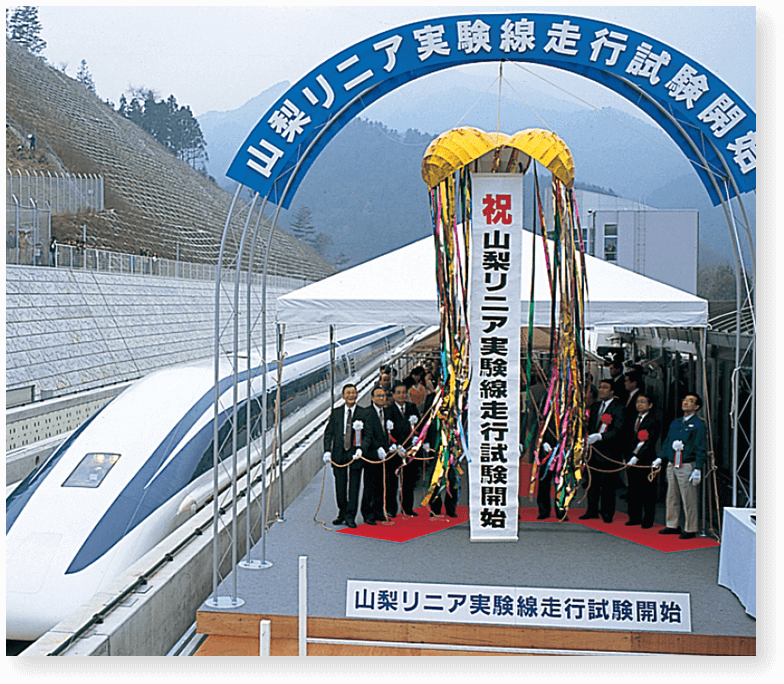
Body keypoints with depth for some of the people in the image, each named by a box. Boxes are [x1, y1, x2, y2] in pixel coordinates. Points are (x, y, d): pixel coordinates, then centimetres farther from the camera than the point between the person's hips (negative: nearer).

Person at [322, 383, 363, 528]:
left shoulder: (363, 413, 1)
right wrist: (327, 450, -5)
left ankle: (350, 516, 3)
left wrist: (361, 449, -15)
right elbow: (328, 433, 7)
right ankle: (342, 513, 21)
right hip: (338, 453, 2)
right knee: (340, 485, 7)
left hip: (355, 453, -2)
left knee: (354, 485, -1)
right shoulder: (336, 413, 7)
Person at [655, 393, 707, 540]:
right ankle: (673, 526, 23)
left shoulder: (699, 425, -5)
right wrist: (660, 458, 11)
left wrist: (698, 470, -15)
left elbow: (701, 449, -9)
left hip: (687, 467, -7)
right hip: (672, 466, 7)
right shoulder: (675, 423, 16)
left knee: (689, 500, -3)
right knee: (672, 498, 13)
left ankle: (690, 530, 5)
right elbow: (667, 442, 22)